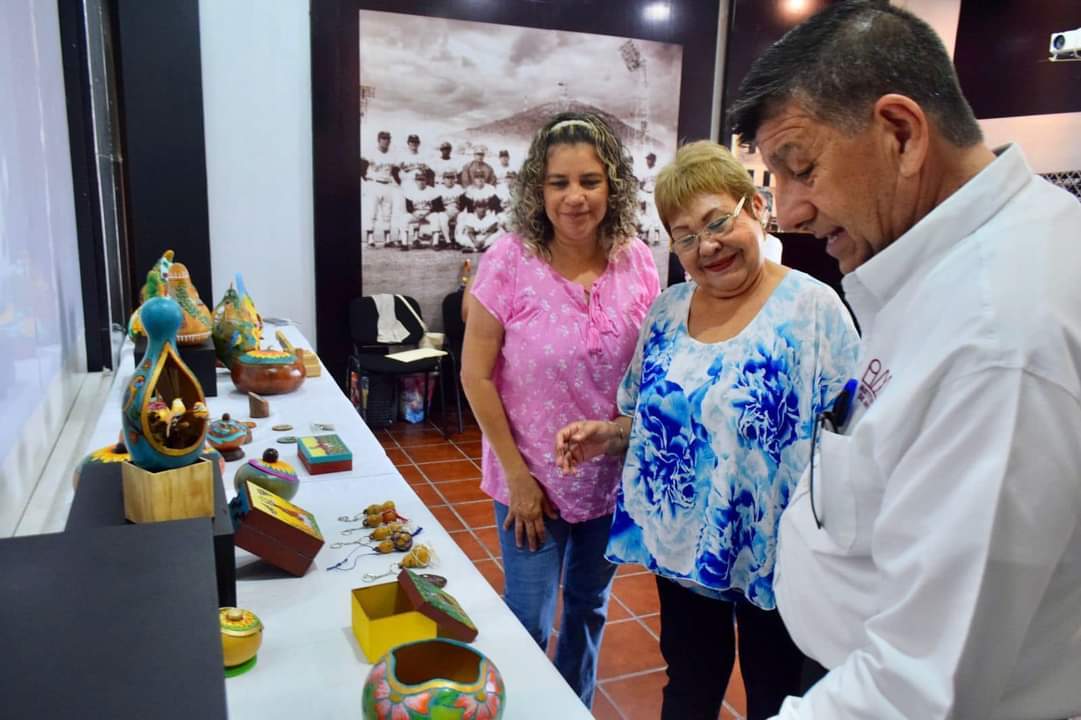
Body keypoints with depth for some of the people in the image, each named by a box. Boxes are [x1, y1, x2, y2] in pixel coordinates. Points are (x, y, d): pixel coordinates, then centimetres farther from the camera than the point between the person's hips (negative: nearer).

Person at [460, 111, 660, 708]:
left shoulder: (637, 262, -7)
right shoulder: (509, 261, -16)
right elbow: (476, 375, -12)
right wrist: (516, 475, -12)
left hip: (613, 477, 3)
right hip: (533, 479, -3)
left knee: (589, 606, 22)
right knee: (528, 623, 10)